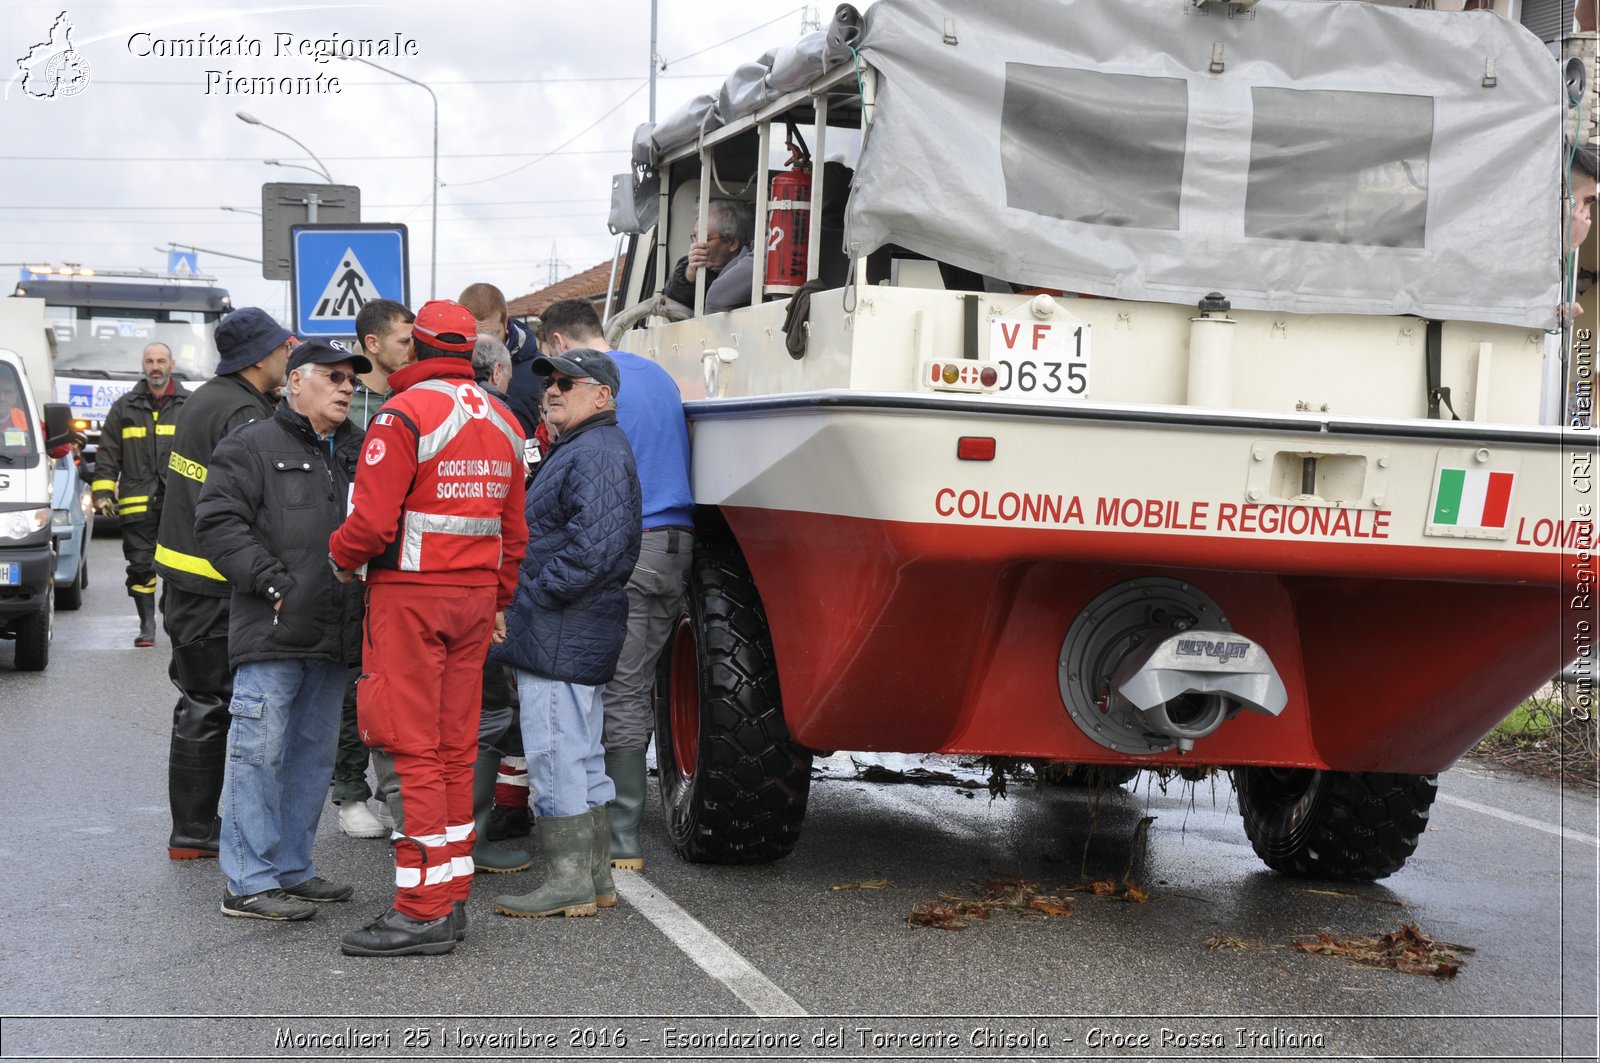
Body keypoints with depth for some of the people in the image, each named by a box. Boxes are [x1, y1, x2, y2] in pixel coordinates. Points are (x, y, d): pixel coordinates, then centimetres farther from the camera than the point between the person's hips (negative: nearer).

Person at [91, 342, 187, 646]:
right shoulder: (124, 407, 11)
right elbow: (107, 455, 11)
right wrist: (102, 492, 1)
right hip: (137, 502, 1)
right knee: (140, 564, 2)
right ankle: (147, 624, 11)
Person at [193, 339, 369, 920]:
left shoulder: (359, 452, 17)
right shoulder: (252, 448, -2)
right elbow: (218, 524, -10)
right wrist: (273, 581, -16)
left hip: (334, 634, 7)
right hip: (272, 632, -7)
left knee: (313, 755, 12)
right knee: (260, 752, -7)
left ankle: (291, 870, 22)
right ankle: (247, 883, -3)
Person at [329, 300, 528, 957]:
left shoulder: (405, 415, -12)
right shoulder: (501, 422, 13)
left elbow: (373, 520, -18)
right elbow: (514, 528, 16)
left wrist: (340, 557, 1)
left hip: (410, 595, -7)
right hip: (475, 595, 7)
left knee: (412, 752, -5)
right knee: (455, 750, 11)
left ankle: (423, 910, -5)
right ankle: (451, 900, 15)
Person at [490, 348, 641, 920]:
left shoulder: (598, 455, -14)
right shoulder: (576, 450, 21)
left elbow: (595, 547, -26)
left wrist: (535, 595, -19)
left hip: (561, 639, -11)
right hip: (565, 641, 11)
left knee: (556, 755, -8)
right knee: (579, 757, 14)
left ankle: (569, 883, -3)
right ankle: (594, 877, 21)